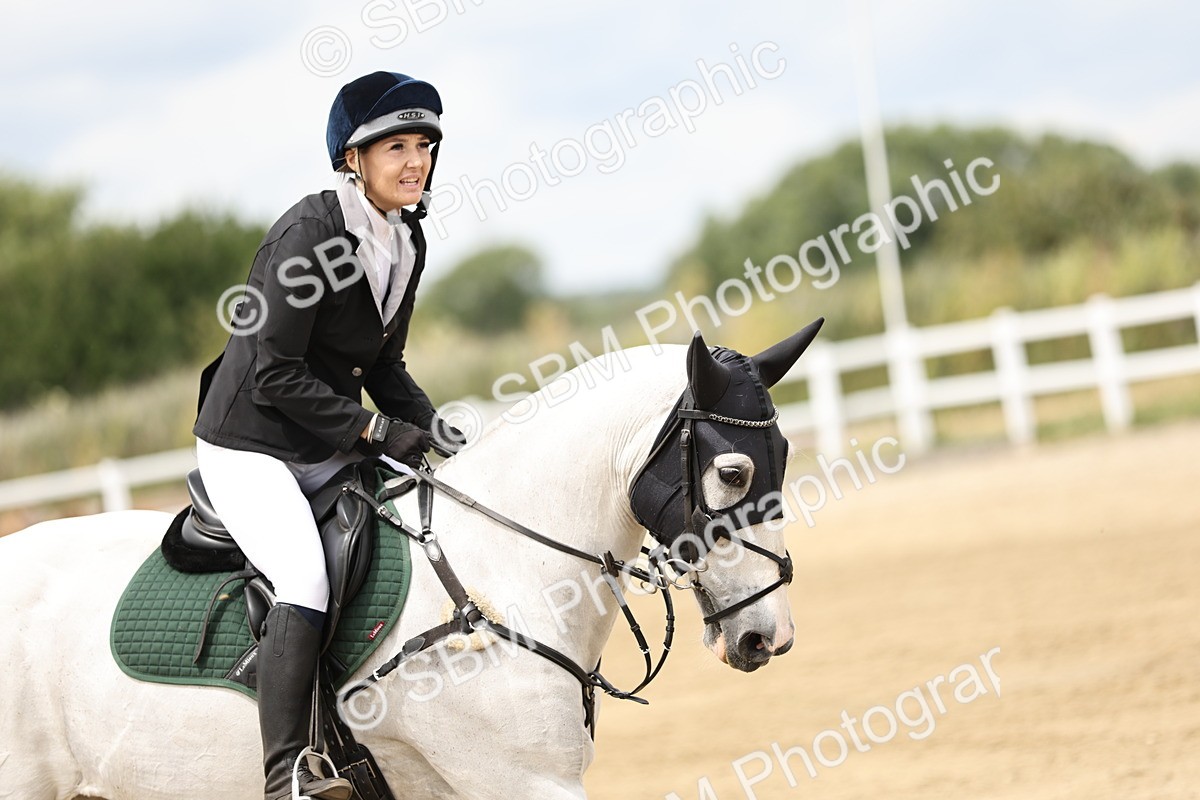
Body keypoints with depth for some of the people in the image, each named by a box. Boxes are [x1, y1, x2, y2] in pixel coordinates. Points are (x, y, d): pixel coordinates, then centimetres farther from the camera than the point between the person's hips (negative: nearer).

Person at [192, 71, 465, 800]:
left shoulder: (407, 242, 5)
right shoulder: (310, 234, -20)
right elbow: (275, 376, -22)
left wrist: (429, 425, -4)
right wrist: (378, 430, -20)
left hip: (327, 452, 9)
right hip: (248, 447, -9)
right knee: (306, 581, -28)